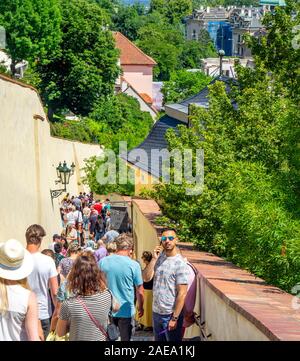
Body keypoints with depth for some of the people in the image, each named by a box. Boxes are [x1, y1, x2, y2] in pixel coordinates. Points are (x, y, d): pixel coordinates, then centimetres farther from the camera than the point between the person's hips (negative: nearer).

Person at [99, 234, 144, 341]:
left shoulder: (103, 262, -6)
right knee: (125, 338, 11)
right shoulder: (134, 265, -13)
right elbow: (140, 291, -6)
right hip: (126, 311, -2)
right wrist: (140, 307, 11)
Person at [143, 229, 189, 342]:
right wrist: (154, 259, -13)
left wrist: (174, 318, -18)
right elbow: (146, 278, -3)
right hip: (156, 312, 6)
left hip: (170, 314, -6)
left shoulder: (180, 263, -14)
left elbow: (182, 293, -16)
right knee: (158, 339, 17)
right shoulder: (159, 257, 5)